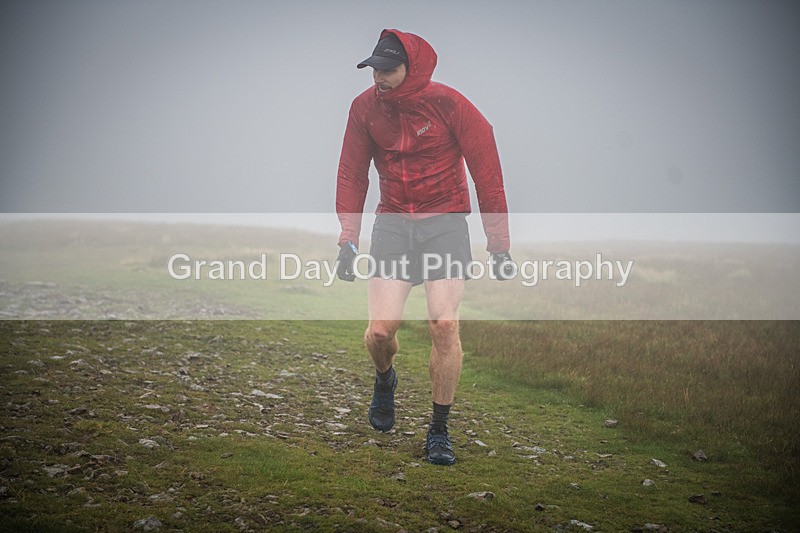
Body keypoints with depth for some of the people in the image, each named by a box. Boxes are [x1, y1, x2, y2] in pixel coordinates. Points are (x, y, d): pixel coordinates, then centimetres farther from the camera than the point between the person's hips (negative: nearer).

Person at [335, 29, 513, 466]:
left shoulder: (447, 103, -11)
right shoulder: (365, 107, -1)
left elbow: (486, 171, -6)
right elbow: (352, 173, 9)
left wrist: (498, 243, -7)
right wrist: (348, 240, 1)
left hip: (445, 223, -2)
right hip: (392, 224, 2)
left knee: (444, 325, -14)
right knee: (380, 330, -9)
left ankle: (439, 432, 2)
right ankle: (384, 380, 29)